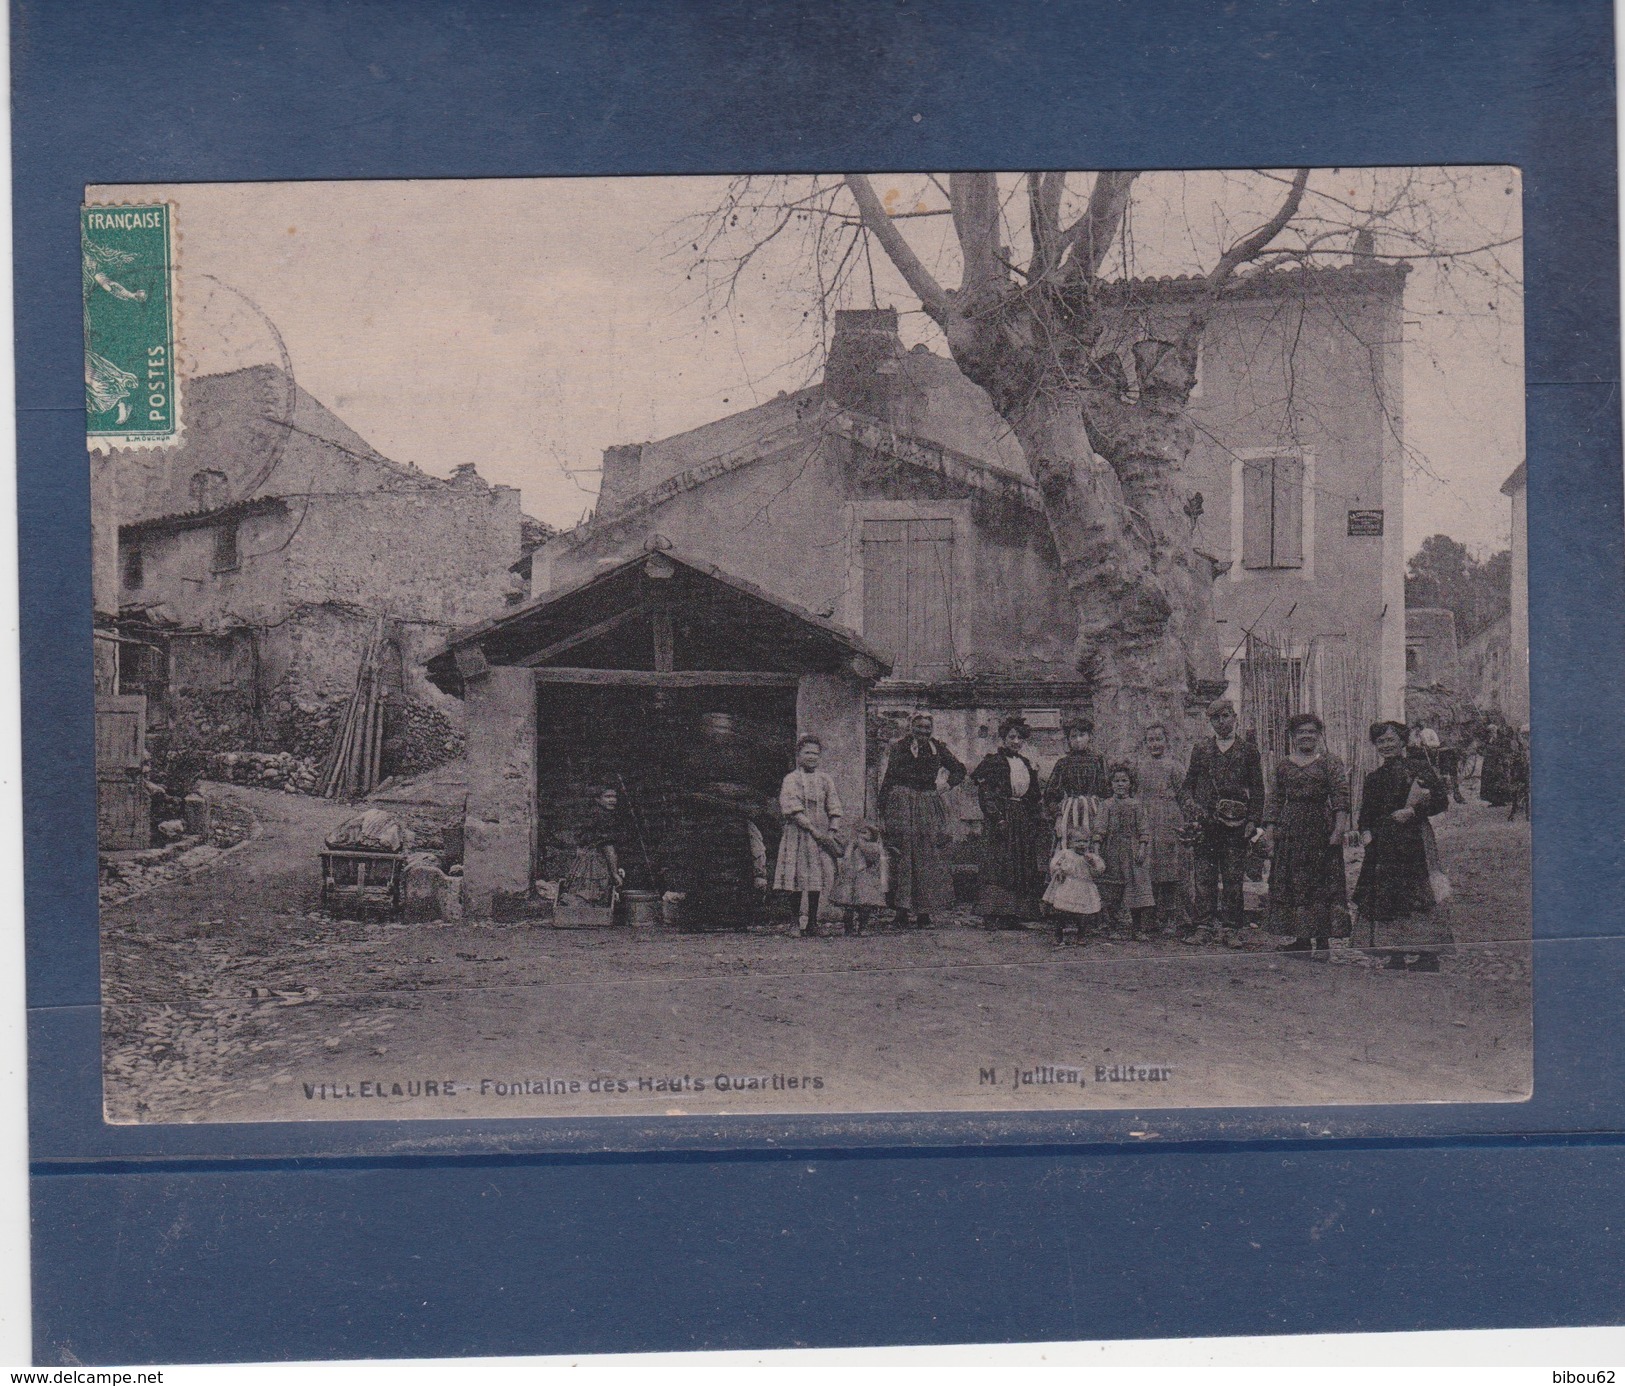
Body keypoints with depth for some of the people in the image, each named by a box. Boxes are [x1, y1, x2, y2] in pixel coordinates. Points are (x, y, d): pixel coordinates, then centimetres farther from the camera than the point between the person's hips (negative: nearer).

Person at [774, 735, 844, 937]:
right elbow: (793, 810, -9)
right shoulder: (791, 779, 1)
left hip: (822, 835, 3)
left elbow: (835, 809, 7)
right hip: (798, 834, -3)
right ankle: (796, 922, 2)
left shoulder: (825, 779, 12)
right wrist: (814, 830, -16)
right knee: (798, 877, -5)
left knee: (818, 878, 2)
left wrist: (833, 832, -9)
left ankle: (812, 922, 8)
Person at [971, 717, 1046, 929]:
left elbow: (1033, 798, 20)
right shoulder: (992, 761, -3)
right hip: (1001, 816, -7)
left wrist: (1036, 827, 14)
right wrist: (998, 818, -19)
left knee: (1023, 868, 4)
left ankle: (1014, 915, 6)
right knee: (998, 862, -10)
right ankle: (995, 914, -11)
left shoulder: (1026, 764, 17)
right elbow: (985, 792, -10)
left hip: (1023, 821, 7)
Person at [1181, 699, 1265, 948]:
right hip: (1206, 823, 1)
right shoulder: (1201, 752, 13)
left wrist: (1252, 820, -3)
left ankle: (1230, 928, 4)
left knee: (1233, 878, 0)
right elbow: (1188, 784, 16)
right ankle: (1204, 925, 4)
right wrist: (1191, 805, -3)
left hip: (1236, 824, -1)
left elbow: (1257, 788, 6)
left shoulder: (1248, 750, 8)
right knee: (1205, 877, 0)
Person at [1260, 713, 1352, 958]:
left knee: (1323, 882, -5)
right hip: (1289, 832, 3)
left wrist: (1339, 829, -14)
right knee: (1291, 882, 2)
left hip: (1321, 828, -3)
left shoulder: (1330, 763, 4)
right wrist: (1269, 831, 3)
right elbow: (1274, 800, 12)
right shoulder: (1283, 765, 12)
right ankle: (1301, 940, 7)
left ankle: (1323, 940, -3)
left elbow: (1341, 798, -3)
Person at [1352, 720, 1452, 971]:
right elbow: (1365, 815, 21)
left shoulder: (1419, 769, 2)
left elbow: (1441, 800, -4)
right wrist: (1366, 832, 2)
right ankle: (1395, 959, 9)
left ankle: (1426, 959, -8)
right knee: (1383, 899, 2)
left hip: (1412, 844, -5)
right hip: (1381, 846, 5)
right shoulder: (1374, 778, 17)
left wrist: (1412, 811, -13)